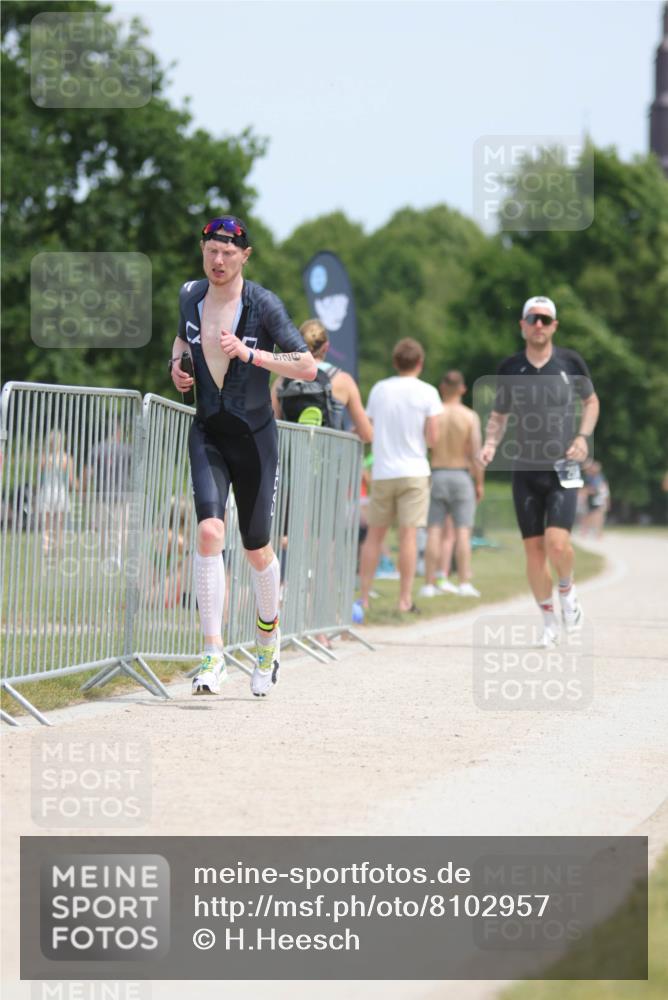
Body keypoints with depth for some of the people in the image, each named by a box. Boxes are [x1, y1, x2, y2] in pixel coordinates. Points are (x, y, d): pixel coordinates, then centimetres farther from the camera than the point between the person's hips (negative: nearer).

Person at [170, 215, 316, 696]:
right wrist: (177, 361, 3)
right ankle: (213, 654, -21)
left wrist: (249, 353, -27)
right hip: (208, 434, 2)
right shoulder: (191, 295, 1)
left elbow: (308, 368, -17)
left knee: (257, 548, 8)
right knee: (209, 530, -20)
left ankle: (268, 634, 37)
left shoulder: (264, 305, -12)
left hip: (255, 436, -2)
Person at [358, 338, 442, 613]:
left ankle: (363, 596, 10)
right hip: (413, 471, -3)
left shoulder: (378, 390, 6)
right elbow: (433, 438, -7)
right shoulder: (427, 393, -4)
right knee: (408, 534, -4)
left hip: (382, 472, 3)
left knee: (374, 534, 10)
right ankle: (405, 599, -6)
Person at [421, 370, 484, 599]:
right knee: (462, 531, 0)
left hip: (436, 476, 1)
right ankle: (464, 583, -4)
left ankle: (429, 584, 0)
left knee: (434, 532, 2)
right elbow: (475, 453, -7)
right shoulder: (470, 416, -5)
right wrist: (479, 483, 2)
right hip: (462, 475, -1)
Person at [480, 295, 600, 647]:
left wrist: (583, 436, -2)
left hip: (562, 469, -2)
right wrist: (490, 443, -6)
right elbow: (498, 415, 13)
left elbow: (591, 401, 14)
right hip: (525, 470, 2)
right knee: (534, 549, 1)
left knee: (557, 542, -18)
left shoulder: (570, 362, -1)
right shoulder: (510, 368, 2)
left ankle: (567, 590, 14)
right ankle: (549, 620, 16)